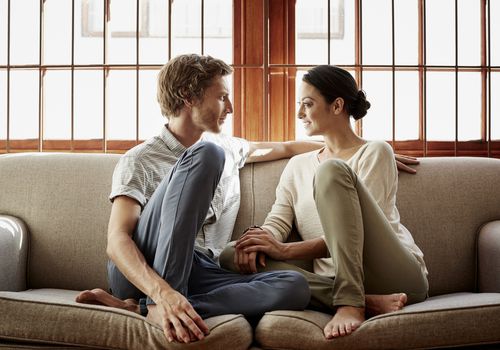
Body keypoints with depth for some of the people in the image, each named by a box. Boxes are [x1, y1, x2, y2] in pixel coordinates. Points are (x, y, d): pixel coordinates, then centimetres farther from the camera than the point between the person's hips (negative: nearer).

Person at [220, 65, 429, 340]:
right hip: (336, 281, 5)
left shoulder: (375, 152, 4)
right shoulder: (298, 166, 21)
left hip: (397, 275, -5)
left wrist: (286, 250, -17)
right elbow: (276, 222, 7)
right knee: (231, 255, -18)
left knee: (331, 171, -21)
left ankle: (350, 303, -33)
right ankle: (367, 302, -27)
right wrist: (261, 239, -18)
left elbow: (356, 231, -8)